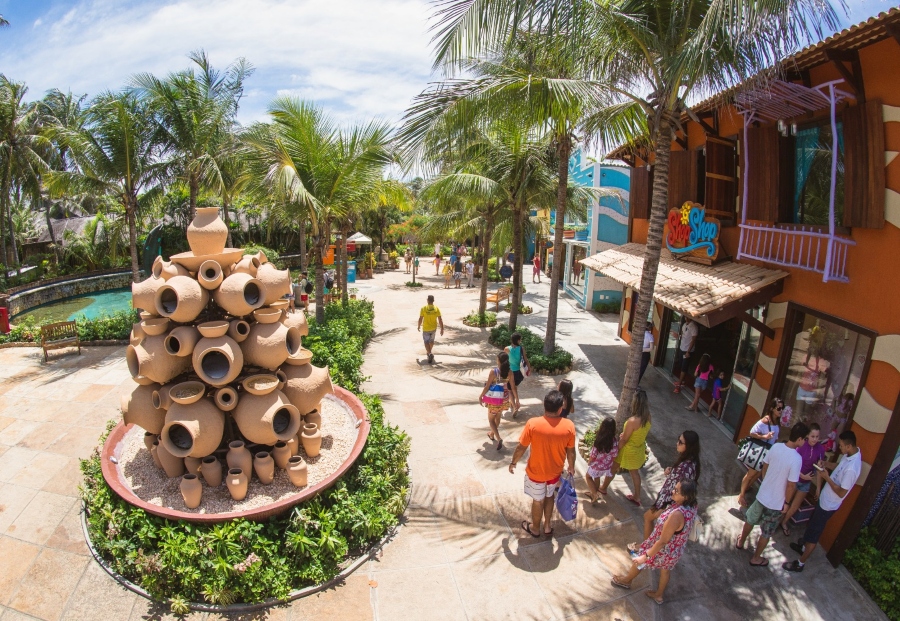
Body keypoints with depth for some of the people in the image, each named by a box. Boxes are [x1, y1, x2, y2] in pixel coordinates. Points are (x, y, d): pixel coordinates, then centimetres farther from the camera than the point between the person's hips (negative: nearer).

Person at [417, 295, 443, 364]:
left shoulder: (424, 308, -17)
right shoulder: (436, 309, -10)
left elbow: (420, 319, -11)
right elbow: (440, 320, -11)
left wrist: (419, 326, 5)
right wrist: (442, 329, -4)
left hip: (426, 328, -3)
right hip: (434, 328, 3)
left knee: (426, 342, 4)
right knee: (431, 340, 23)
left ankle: (430, 354, -17)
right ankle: (429, 352, 42)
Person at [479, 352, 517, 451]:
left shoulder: (493, 371, -22)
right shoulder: (510, 372, -10)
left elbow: (487, 386, -16)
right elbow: (513, 387, -4)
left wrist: (481, 396, -2)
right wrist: (516, 399, 9)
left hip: (494, 399, -5)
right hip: (504, 399, 5)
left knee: (491, 419, 11)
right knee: (497, 417, 26)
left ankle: (499, 438, -5)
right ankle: (492, 434, 46)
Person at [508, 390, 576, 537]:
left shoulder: (533, 423, -26)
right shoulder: (569, 426, -20)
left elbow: (521, 447, -15)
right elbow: (571, 451, -7)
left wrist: (513, 463, 2)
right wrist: (571, 467, 12)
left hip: (536, 471, -2)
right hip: (555, 471, 2)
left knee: (538, 500, 21)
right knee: (549, 496, 29)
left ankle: (535, 529, 42)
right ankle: (547, 526, 44)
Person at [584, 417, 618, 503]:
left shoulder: (599, 441, -31)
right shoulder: (615, 440, -20)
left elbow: (593, 456, -20)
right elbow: (614, 455, -7)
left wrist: (589, 462, 2)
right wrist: (614, 467, 12)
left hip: (597, 466, -4)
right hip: (607, 466, 4)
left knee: (588, 476, 24)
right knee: (596, 478, 29)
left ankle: (595, 494, 12)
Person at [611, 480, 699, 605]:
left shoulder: (676, 515, -43)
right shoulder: (692, 505, -19)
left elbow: (663, 541, -33)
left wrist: (645, 556, -22)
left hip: (664, 550, -6)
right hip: (676, 549, 6)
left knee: (639, 560, 21)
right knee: (666, 569, 31)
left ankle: (627, 580, 49)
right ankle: (659, 595, 56)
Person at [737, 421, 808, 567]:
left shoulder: (776, 447, -10)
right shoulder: (796, 458, -28)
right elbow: (791, 485, -22)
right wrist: (786, 502, -6)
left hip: (762, 494, 5)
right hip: (776, 502, -5)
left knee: (750, 520, 27)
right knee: (766, 533, 16)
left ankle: (740, 542, 47)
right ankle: (756, 558, 31)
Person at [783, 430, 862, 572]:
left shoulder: (852, 468, -35)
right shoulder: (851, 453, -8)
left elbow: (841, 493, -27)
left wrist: (827, 477, -23)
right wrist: (826, 465, -3)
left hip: (828, 504, -9)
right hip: (824, 499, 9)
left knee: (813, 533, 6)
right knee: (811, 525, 28)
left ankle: (800, 563, 21)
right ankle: (803, 546, 50)